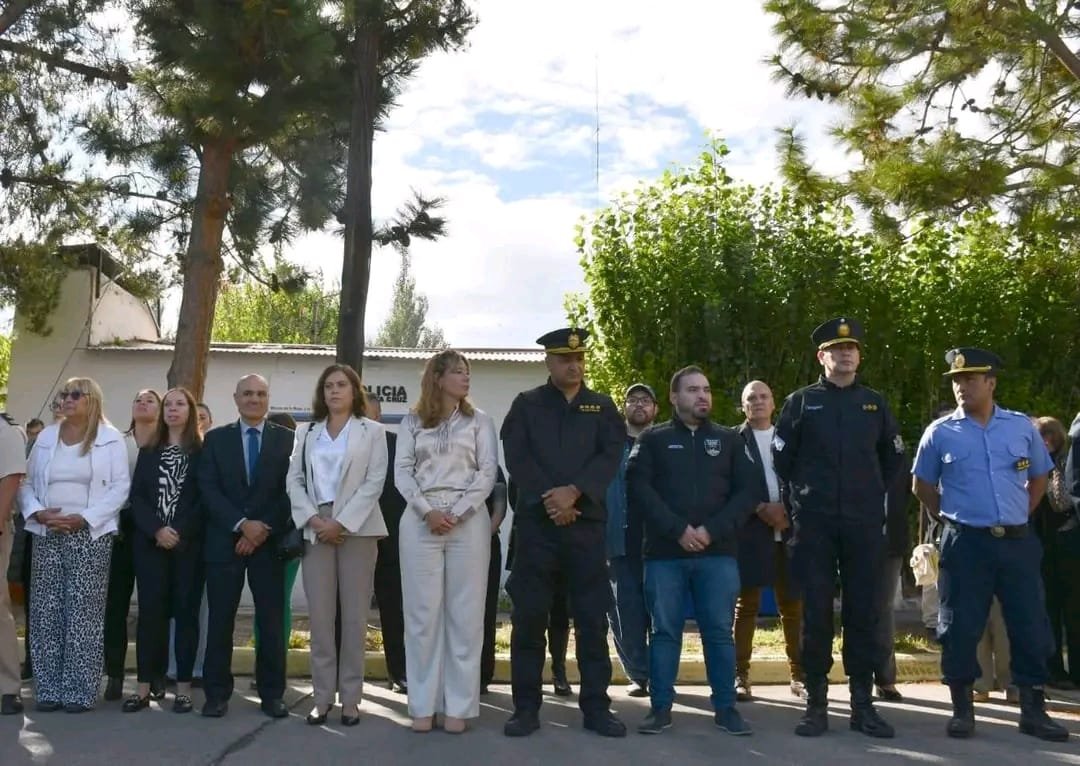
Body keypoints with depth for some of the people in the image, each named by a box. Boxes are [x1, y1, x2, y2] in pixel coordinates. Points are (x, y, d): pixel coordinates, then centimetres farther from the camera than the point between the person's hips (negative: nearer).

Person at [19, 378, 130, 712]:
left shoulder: (110, 438, 1)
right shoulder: (46, 437, 12)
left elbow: (120, 486, -5)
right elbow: (26, 482, 12)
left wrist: (85, 518, -14)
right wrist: (37, 512, -7)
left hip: (90, 536, -4)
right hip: (47, 535, 4)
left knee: (83, 614, -3)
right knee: (46, 613, 3)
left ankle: (79, 691, 3)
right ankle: (49, 689, 11)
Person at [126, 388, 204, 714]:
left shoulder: (202, 451, 3)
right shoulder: (148, 452, 14)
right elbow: (136, 496, 5)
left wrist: (180, 533, -14)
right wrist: (156, 530, -11)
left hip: (189, 544, -2)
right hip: (150, 542, 2)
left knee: (185, 611, 0)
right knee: (150, 611, -1)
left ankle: (183, 687, 4)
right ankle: (144, 687, 5)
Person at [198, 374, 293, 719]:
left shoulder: (286, 439, 6)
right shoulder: (216, 439, 8)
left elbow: (290, 491, 0)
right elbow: (209, 490, -1)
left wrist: (264, 529, -10)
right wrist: (242, 524, -13)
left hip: (269, 541, 0)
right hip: (224, 541, 1)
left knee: (271, 620, 2)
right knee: (220, 619, 3)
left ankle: (272, 694, 11)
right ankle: (217, 693, 12)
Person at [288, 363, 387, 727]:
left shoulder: (371, 431, 5)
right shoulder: (306, 432, 15)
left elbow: (374, 482, -4)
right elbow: (294, 479, 8)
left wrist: (342, 522, -12)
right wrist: (312, 519, -8)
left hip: (357, 528, -3)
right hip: (316, 529, 3)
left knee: (354, 616, -1)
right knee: (319, 615, 2)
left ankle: (351, 698, 6)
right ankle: (323, 696, 9)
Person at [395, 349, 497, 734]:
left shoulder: (479, 421, 9)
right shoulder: (412, 422, 11)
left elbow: (488, 472, 1)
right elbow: (402, 472, 4)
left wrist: (457, 514, -10)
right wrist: (428, 511, -10)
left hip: (468, 521, 0)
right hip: (420, 522, 1)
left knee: (465, 613, 0)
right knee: (422, 612, 2)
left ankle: (459, 704, 6)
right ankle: (422, 703, 8)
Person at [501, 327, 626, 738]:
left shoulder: (602, 407, 13)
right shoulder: (526, 404, 9)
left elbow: (611, 455, -1)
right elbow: (517, 457, -3)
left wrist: (574, 491, -15)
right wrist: (549, 499, -14)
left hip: (587, 522, 1)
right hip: (536, 522, -1)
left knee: (592, 617, 3)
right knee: (529, 616, 1)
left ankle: (596, 707, 12)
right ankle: (526, 707, 10)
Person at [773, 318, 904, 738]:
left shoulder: (875, 403, 10)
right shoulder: (801, 402, 4)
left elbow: (893, 457, 20)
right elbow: (782, 458, 8)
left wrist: (872, 493, 14)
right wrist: (804, 495, 8)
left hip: (864, 524, 2)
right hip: (813, 525, -2)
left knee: (863, 612, 4)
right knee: (816, 613, 0)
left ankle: (863, 704, 13)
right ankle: (816, 704, 8)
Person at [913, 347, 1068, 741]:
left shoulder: (1021, 426, 5)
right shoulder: (940, 432, -1)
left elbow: (1039, 476, 18)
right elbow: (921, 485, 10)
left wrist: (1018, 515, 12)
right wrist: (953, 515, 6)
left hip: (1017, 542, 2)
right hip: (965, 543, -2)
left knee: (1031, 627, 4)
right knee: (961, 629, 1)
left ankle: (1033, 711, 17)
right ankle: (962, 710, 13)